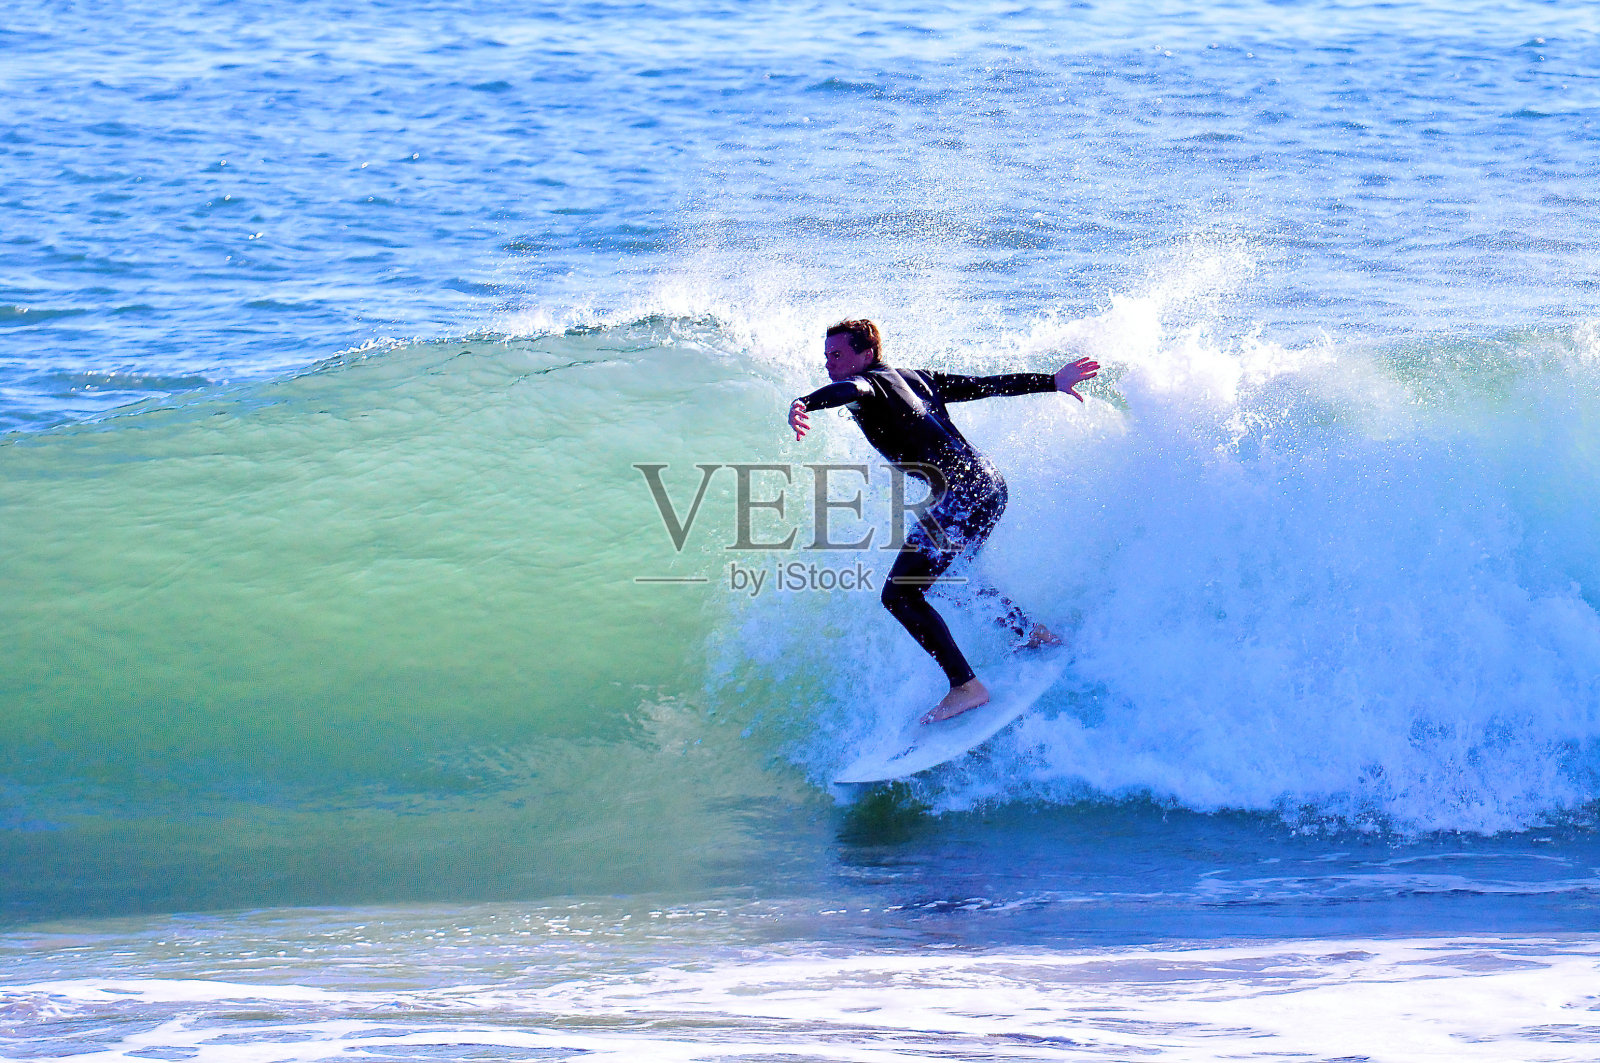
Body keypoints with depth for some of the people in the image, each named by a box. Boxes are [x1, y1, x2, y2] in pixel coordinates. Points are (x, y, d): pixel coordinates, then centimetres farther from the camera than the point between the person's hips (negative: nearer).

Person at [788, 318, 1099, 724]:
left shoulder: (870, 383, -3)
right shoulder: (914, 379, 21)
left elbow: (852, 389, -29)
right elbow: (987, 384, 25)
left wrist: (804, 404, -48)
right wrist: (1052, 382, 32)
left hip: (961, 492, -10)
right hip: (989, 483, 10)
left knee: (900, 595, -10)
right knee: (953, 575, 35)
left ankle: (965, 687, -16)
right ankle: (1033, 634, 44)